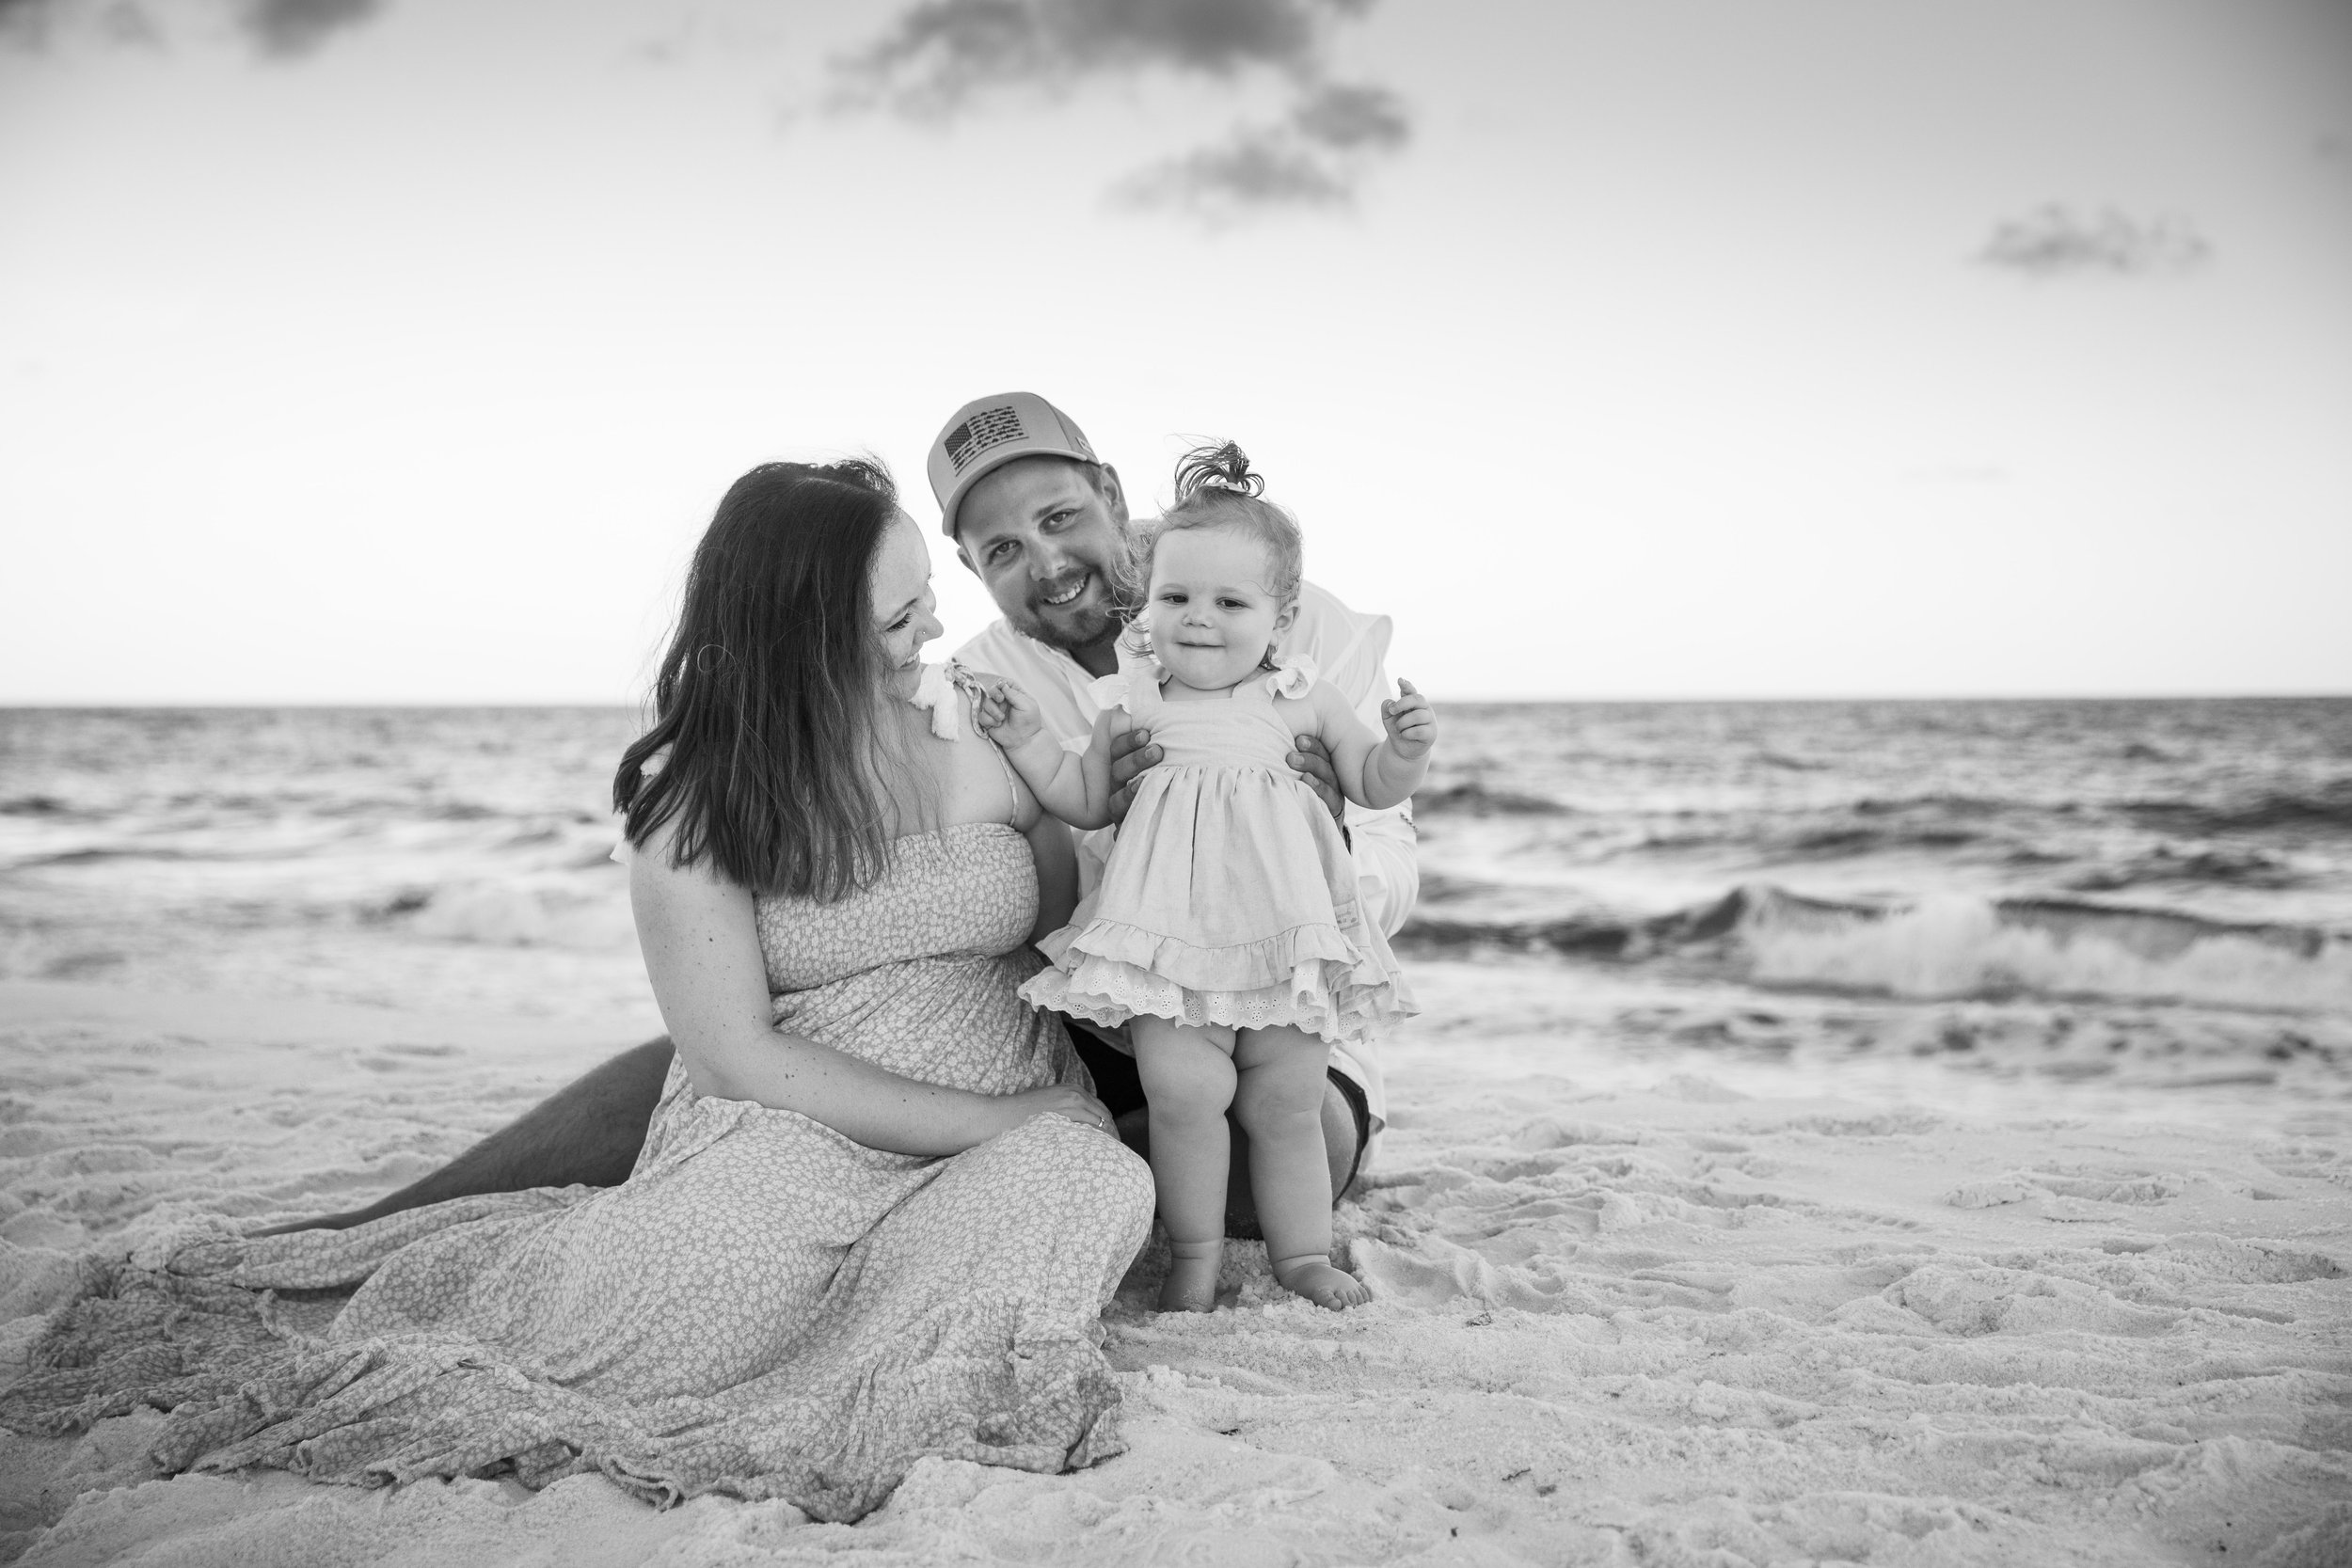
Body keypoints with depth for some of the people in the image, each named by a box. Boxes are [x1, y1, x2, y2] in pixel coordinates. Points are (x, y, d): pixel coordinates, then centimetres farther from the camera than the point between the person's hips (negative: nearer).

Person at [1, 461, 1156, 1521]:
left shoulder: (975, 727, 4)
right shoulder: (692, 796, -4)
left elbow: (1079, 920, 18)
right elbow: (739, 1054, -12)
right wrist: (988, 1120, -17)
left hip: (1004, 1132, 2)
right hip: (791, 1138, -1)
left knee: (1089, 1180, -33)